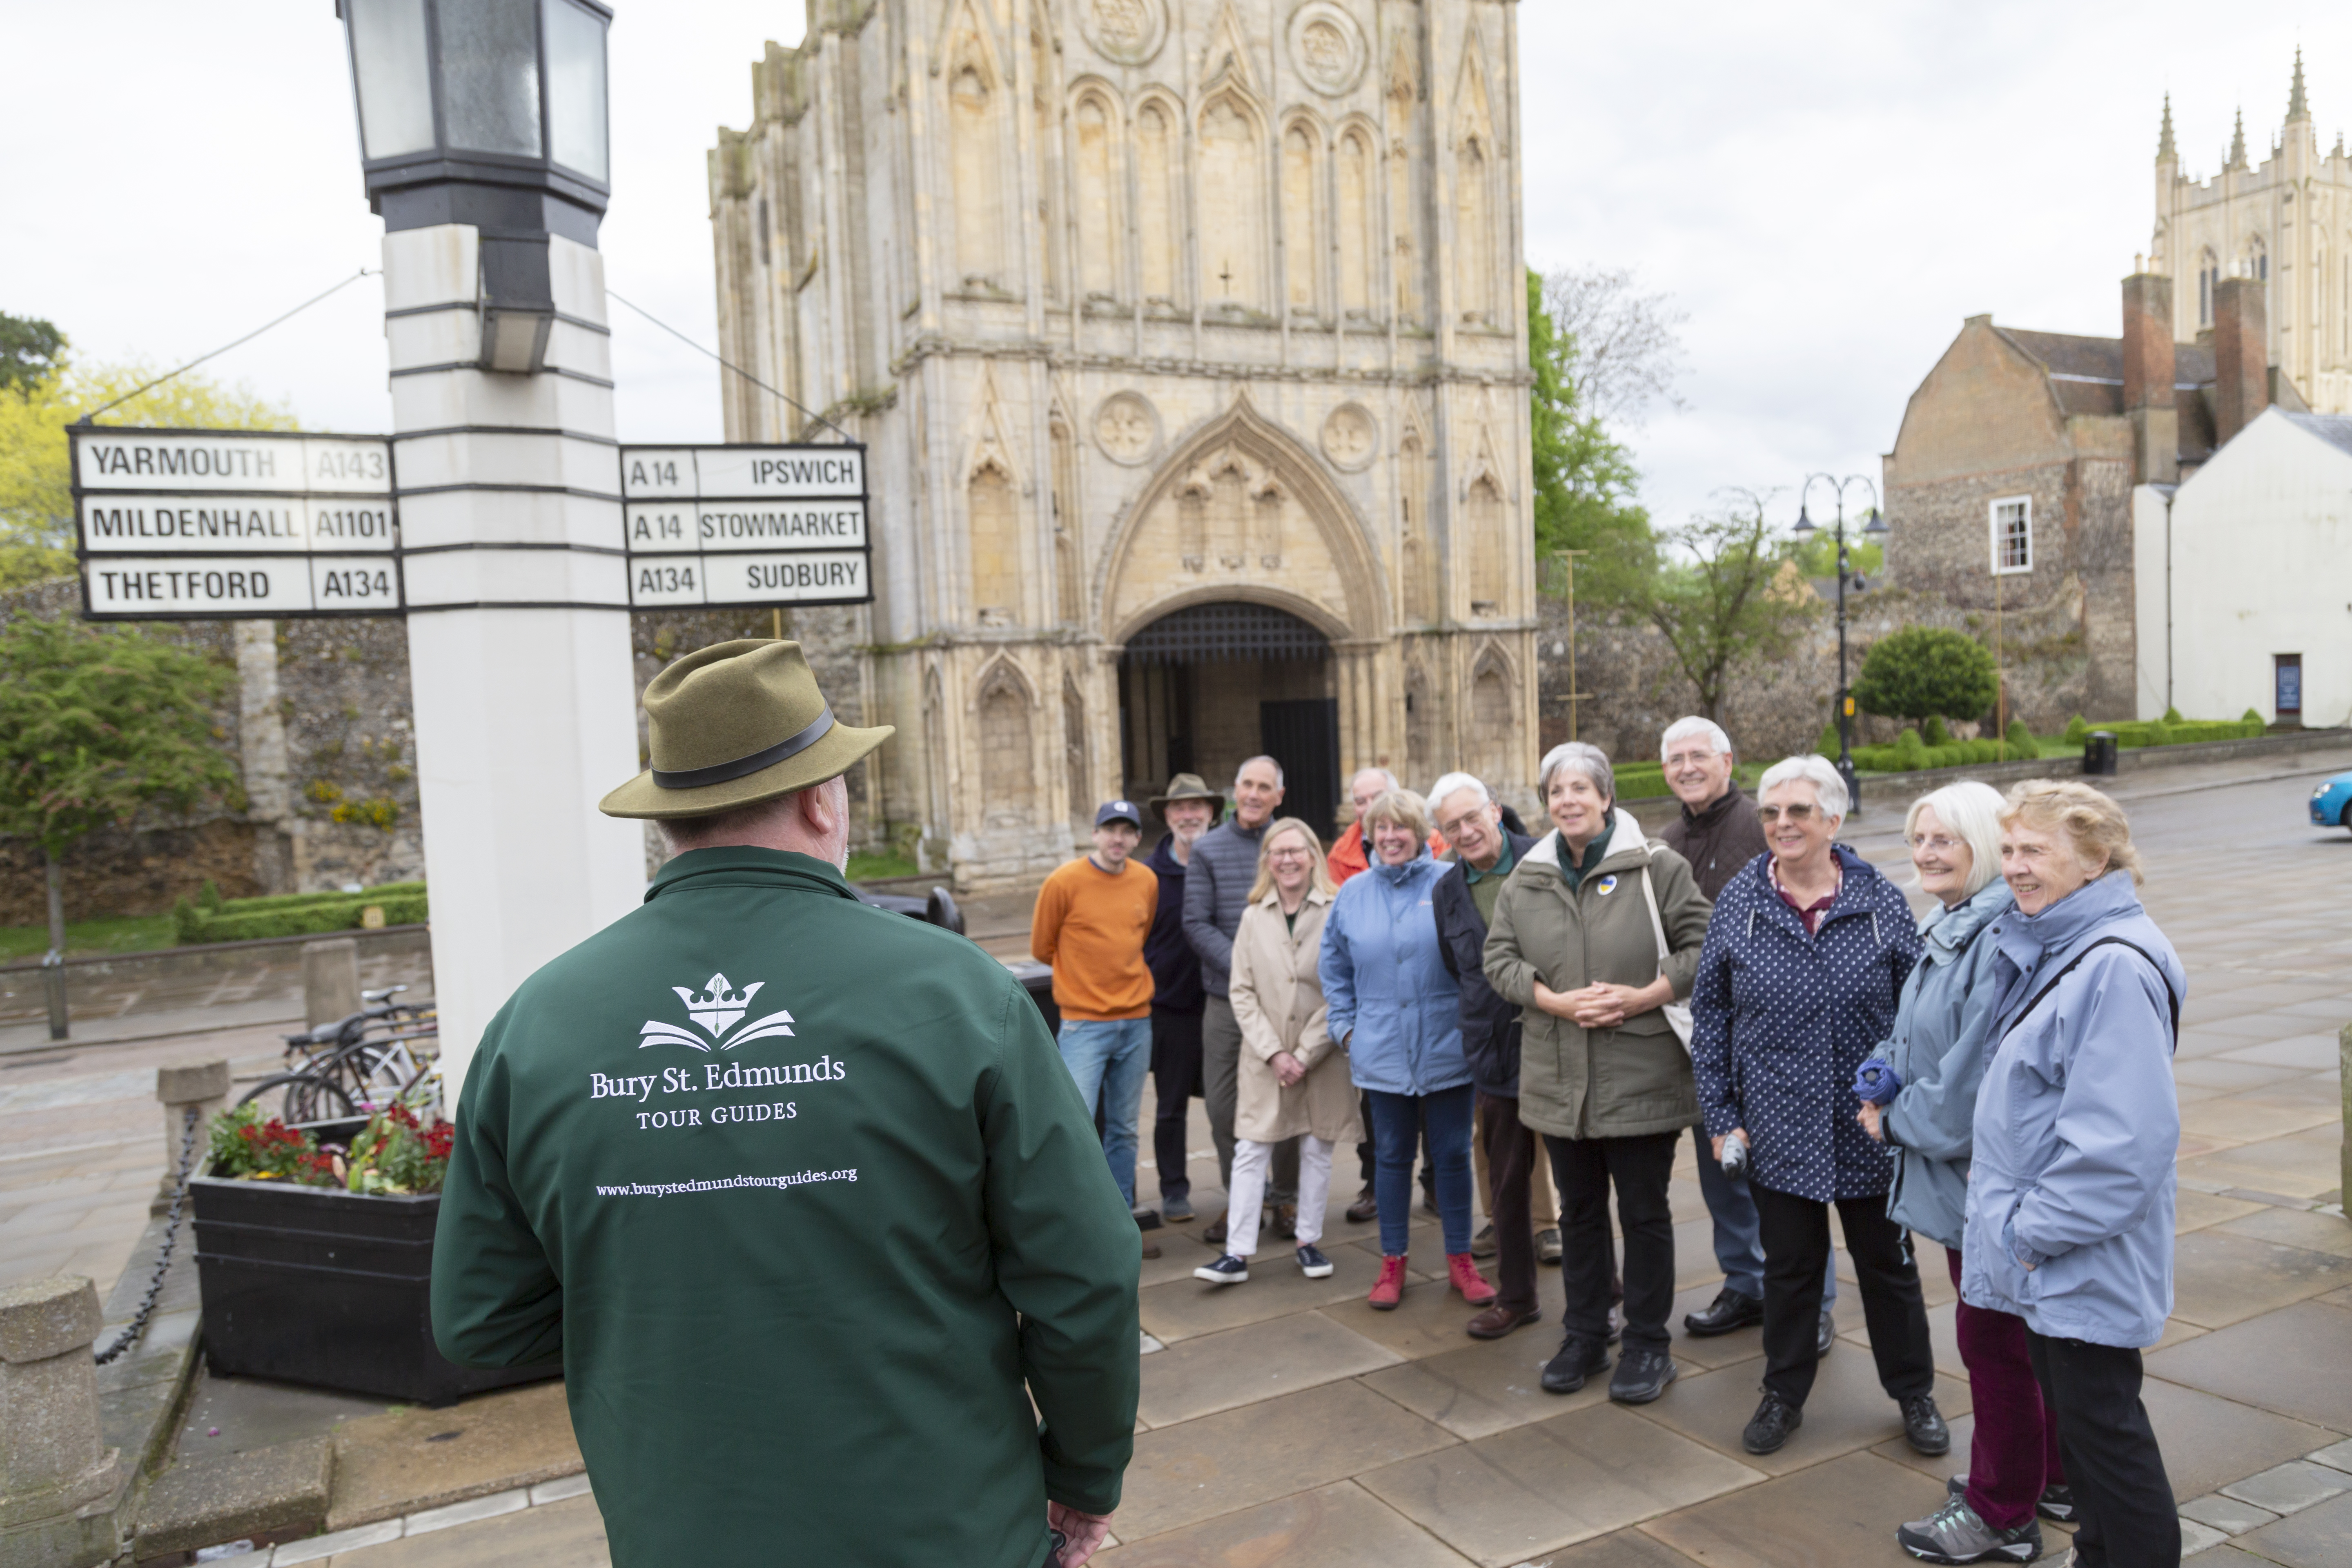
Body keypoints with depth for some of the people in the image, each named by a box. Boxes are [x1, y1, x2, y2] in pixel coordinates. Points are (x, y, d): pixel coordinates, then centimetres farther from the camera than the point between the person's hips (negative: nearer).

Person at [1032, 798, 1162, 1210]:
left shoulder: (1147, 881, 4)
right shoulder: (1065, 881, -9)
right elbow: (1041, 948, 2)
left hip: (1137, 1020, 5)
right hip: (1084, 1023, -4)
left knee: (1124, 1129, 12)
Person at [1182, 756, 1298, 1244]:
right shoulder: (1208, 848, 3)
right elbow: (1197, 923, -1)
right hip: (1226, 996, 1)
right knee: (1223, 1104, 5)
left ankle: (1286, 1198, 23)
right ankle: (1239, 1198, 21)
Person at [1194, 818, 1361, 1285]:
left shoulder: (1336, 912, -7)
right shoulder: (1254, 916, 4)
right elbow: (1242, 992, 2)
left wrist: (1305, 1055, -10)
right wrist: (1274, 1053, -8)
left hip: (1322, 1056, -2)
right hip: (1264, 1058, 2)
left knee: (1317, 1149, 10)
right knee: (1250, 1152, 1)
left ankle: (1309, 1242, 26)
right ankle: (1237, 1254, 6)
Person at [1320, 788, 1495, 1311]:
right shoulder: (1353, 894, 5)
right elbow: (1335, 969, 14)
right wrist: (1347, 1027, 7)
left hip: (1447, 1049, -2)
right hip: (1382, 1051, 2)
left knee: (1453, 1155, 9)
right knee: (1393, 1157, 12)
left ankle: (1460, 1260, 24)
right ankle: (1392, 1263, 24)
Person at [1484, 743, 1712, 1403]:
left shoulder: (1656, 867, -5)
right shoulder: (1526, 879, 5)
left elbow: (1701, 945, -4)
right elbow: (1500, 957, 5)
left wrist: (1644, 997, -16)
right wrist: (1556, 1001, -11)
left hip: (1642, 1073, -3)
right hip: (1559, 1076, 4)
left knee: (1644, 1212, 7)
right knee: (1579, 1211, 16)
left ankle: (1648, 1345, 23)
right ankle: (1584, 1337, 30)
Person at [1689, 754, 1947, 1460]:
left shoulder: (1880, 900, -5)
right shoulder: (1739, 902, -4)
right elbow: (1709, 1013, 0)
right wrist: (1721, 1116, -2)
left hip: (1870, 1128, 0)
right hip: (1780, 1128, 0)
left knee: (1888, 1262, 16)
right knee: (1789, 1266, 13)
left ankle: (1915, 1395, 36)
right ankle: (1783, 1395, 32)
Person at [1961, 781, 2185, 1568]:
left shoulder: (2115, 965, -23)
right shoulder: (2046, 947, 7)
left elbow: (2122, 1138, -27)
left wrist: (2037, 1228, -18)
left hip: (2088, 1259, -10)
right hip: (2044, 1245, 10)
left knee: (2101, 1419, 5)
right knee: (2069, 1406, 22)